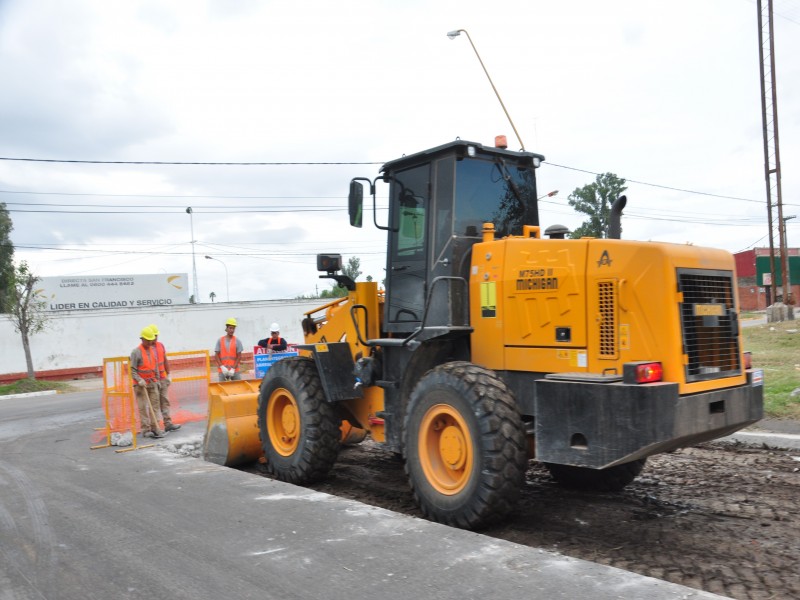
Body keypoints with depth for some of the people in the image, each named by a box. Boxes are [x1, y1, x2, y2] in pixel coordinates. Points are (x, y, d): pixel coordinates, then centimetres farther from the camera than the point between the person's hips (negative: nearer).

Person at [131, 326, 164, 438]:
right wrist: (139, 380, -21)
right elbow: (132, 369, -11)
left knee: (155, 405, 4)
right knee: (143, 407, -4)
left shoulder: (153, 350, 12)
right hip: (141, 384, -6)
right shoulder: (136, 352, -8)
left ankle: (155, 427, 7)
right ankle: (146, 429, 0)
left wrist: (157, 379, 17)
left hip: (153, 382, 6)